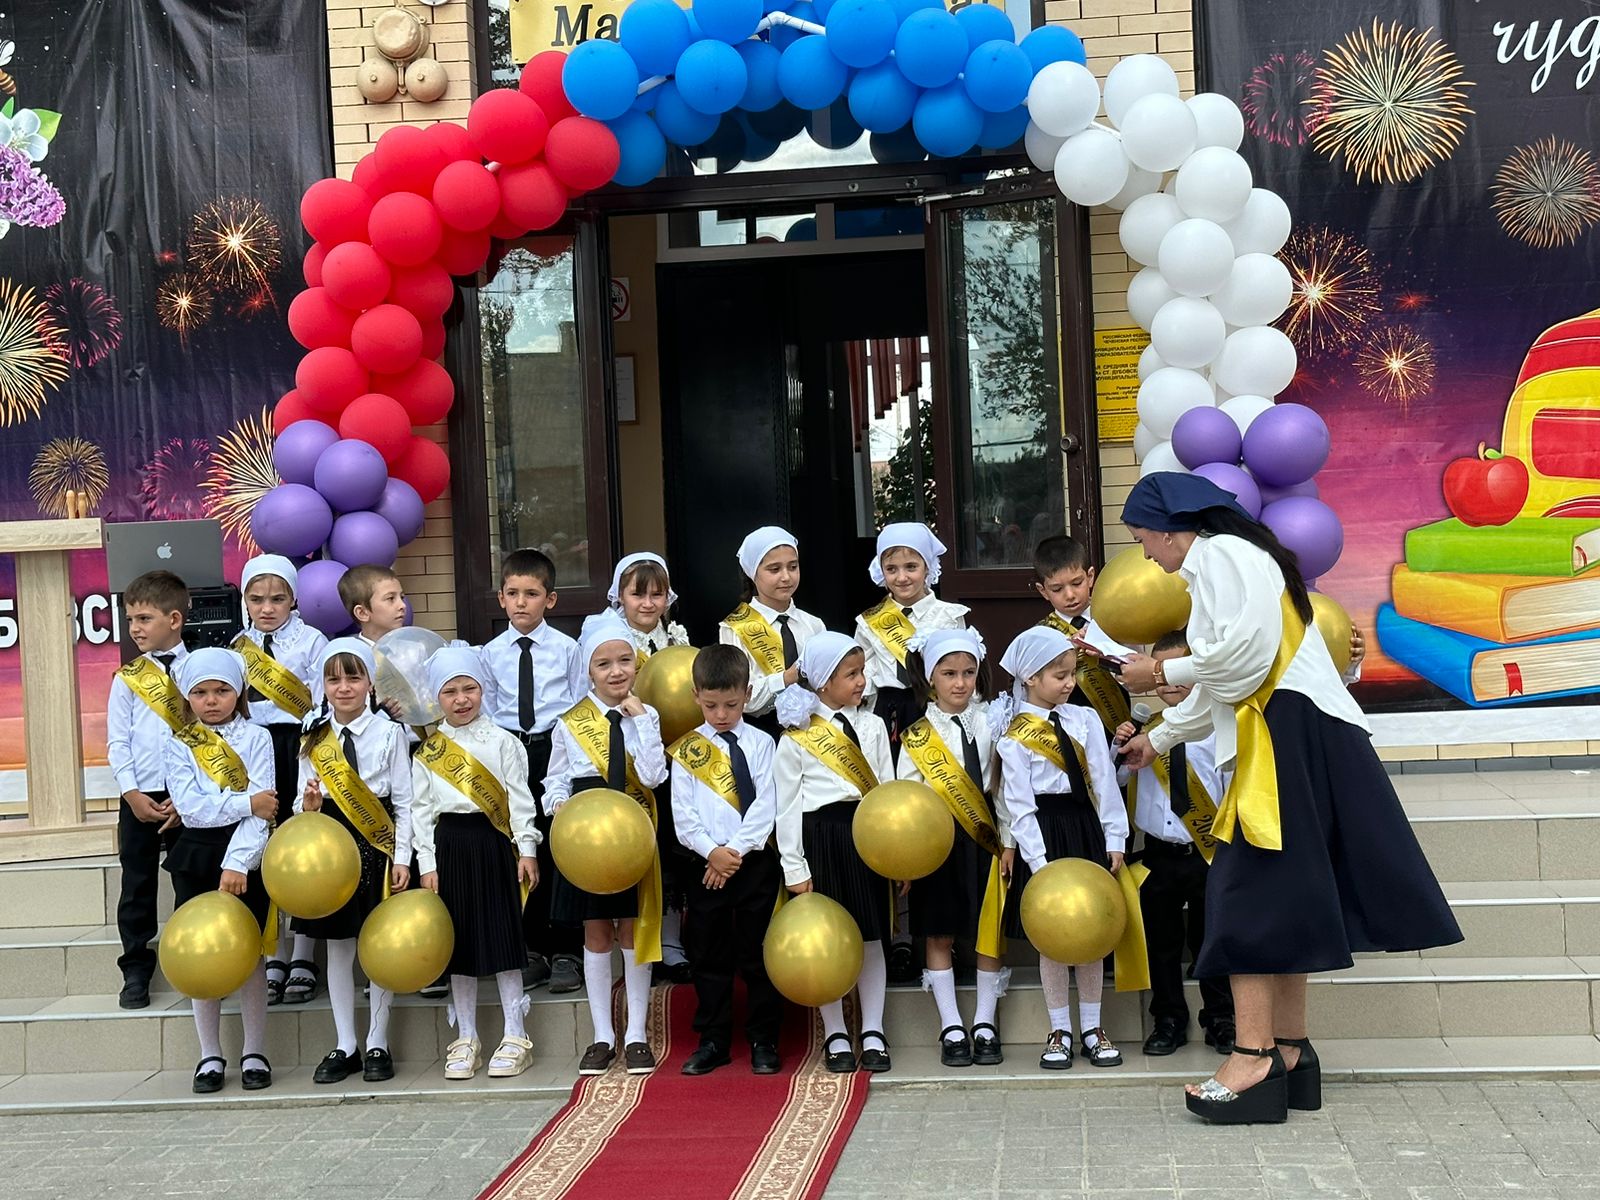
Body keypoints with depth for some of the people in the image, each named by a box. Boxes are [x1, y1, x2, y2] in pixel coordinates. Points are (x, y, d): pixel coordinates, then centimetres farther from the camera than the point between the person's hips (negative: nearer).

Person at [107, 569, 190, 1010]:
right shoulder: (127, 678, 5)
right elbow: (117, 742, 3)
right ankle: (136, 971, 17)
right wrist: (132, 794, -7)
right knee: (137, 886, 7)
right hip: (139, 797, 2)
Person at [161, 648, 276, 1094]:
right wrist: (246, 803, -16)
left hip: (246, 856, -1)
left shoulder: (255, 739, 0)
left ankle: (255, 1053, 13)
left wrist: (237, 863, -19)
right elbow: (190, 806, -10)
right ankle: (210, 1055, 16)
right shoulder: (178, 745, 4)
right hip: (197, 856, 1)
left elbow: (262, 809, -10)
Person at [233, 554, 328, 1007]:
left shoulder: (311, 641, 0)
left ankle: (303, 961, 7)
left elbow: (325, 704, -4)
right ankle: (272, 961, 12)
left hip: (298, 748, -4)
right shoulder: (238, 646, 11)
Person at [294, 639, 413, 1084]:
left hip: (377, 846, -2)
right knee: (338, 947, 7)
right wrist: (308, 807, -14)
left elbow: (404, 802, -1)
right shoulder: (313, 738, 8)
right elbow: (303, 801, 10)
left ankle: (377, 1044, 13)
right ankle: (345, 1047, 16)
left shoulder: (389, 732, 0)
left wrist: (402, 858, -7)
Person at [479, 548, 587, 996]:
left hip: (556, 750, -2)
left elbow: (580, 706, 2)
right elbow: (487, 712, 8)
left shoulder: (566, 648, 1)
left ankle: (565, 953, 10)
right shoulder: (492, 653, 6)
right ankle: (531, 950, 18)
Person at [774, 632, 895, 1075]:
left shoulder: (872, 726, 8)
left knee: (871, 937, 7)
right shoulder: (796, 737, -2)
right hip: (821, 838, -3)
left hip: (866, 835, 3)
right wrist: (794, 867, -5)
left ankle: (872, 1034, 16)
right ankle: (835, 1037, 15)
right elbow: (786, 806, -2)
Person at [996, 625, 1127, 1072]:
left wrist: (1114, 840, 0)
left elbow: (1105, 782, 3)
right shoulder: (1015, 738, -4)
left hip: (1088, 831, 3)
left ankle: (1092, 1028, 20)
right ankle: (1060, 1032, 15)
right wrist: (1039, 861, -12)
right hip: (1045, 834, -3)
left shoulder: (1085, 720, 5)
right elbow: (1020, 806, -7)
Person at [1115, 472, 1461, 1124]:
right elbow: (1221, 686, 31)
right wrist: (1158, 738, 40)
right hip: (1282, 736, 10)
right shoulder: (1232, 556, 25)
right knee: (1282, 896, 11)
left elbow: (1243, 648, -20)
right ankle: (1290, 1050, 15)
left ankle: (1253, 1055, -11)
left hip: (1290, 733, -10)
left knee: (1248, 890, -10)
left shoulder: (1218, 553, -6)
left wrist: (1162, 670, -7)